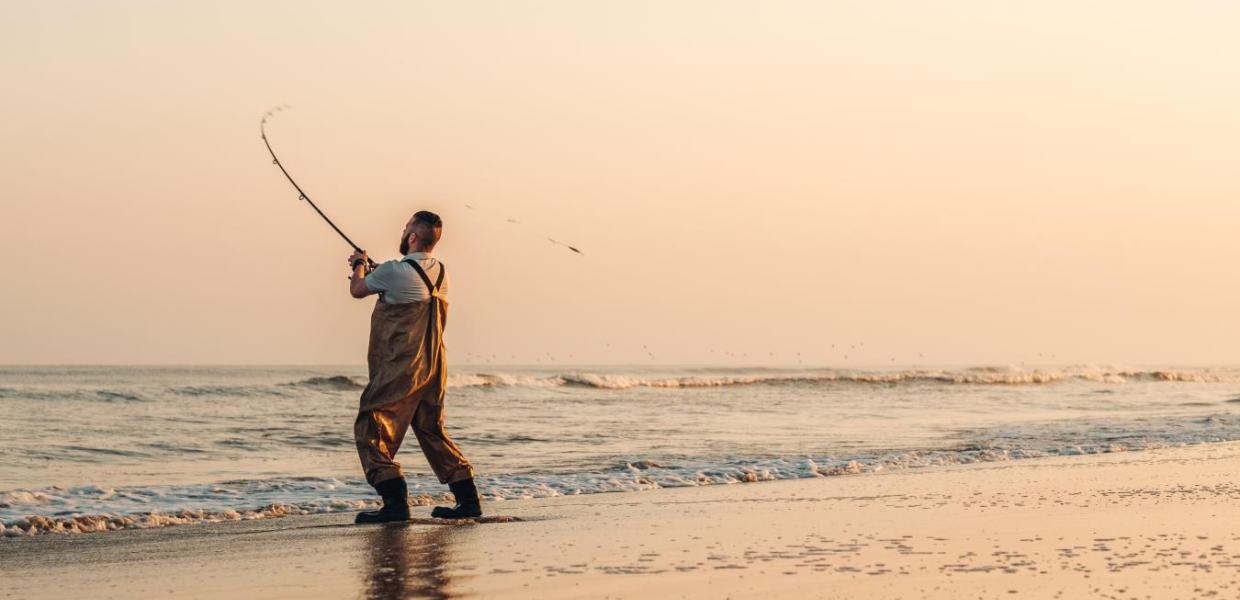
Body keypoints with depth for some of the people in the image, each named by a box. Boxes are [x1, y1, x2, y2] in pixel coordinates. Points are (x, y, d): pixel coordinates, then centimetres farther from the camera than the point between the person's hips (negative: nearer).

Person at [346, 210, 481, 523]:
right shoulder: (440, 274, 8)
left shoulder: (394, 272, -15)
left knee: (371, 431, -4)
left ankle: (395, 501, -16)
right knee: (432, 431, 19)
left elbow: (357, 289, 4)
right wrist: (372, 269, 33)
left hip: (399, 368, -8)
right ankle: (468, 499, 17)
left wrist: (359, 264, 25)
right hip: (433, 368, 8)